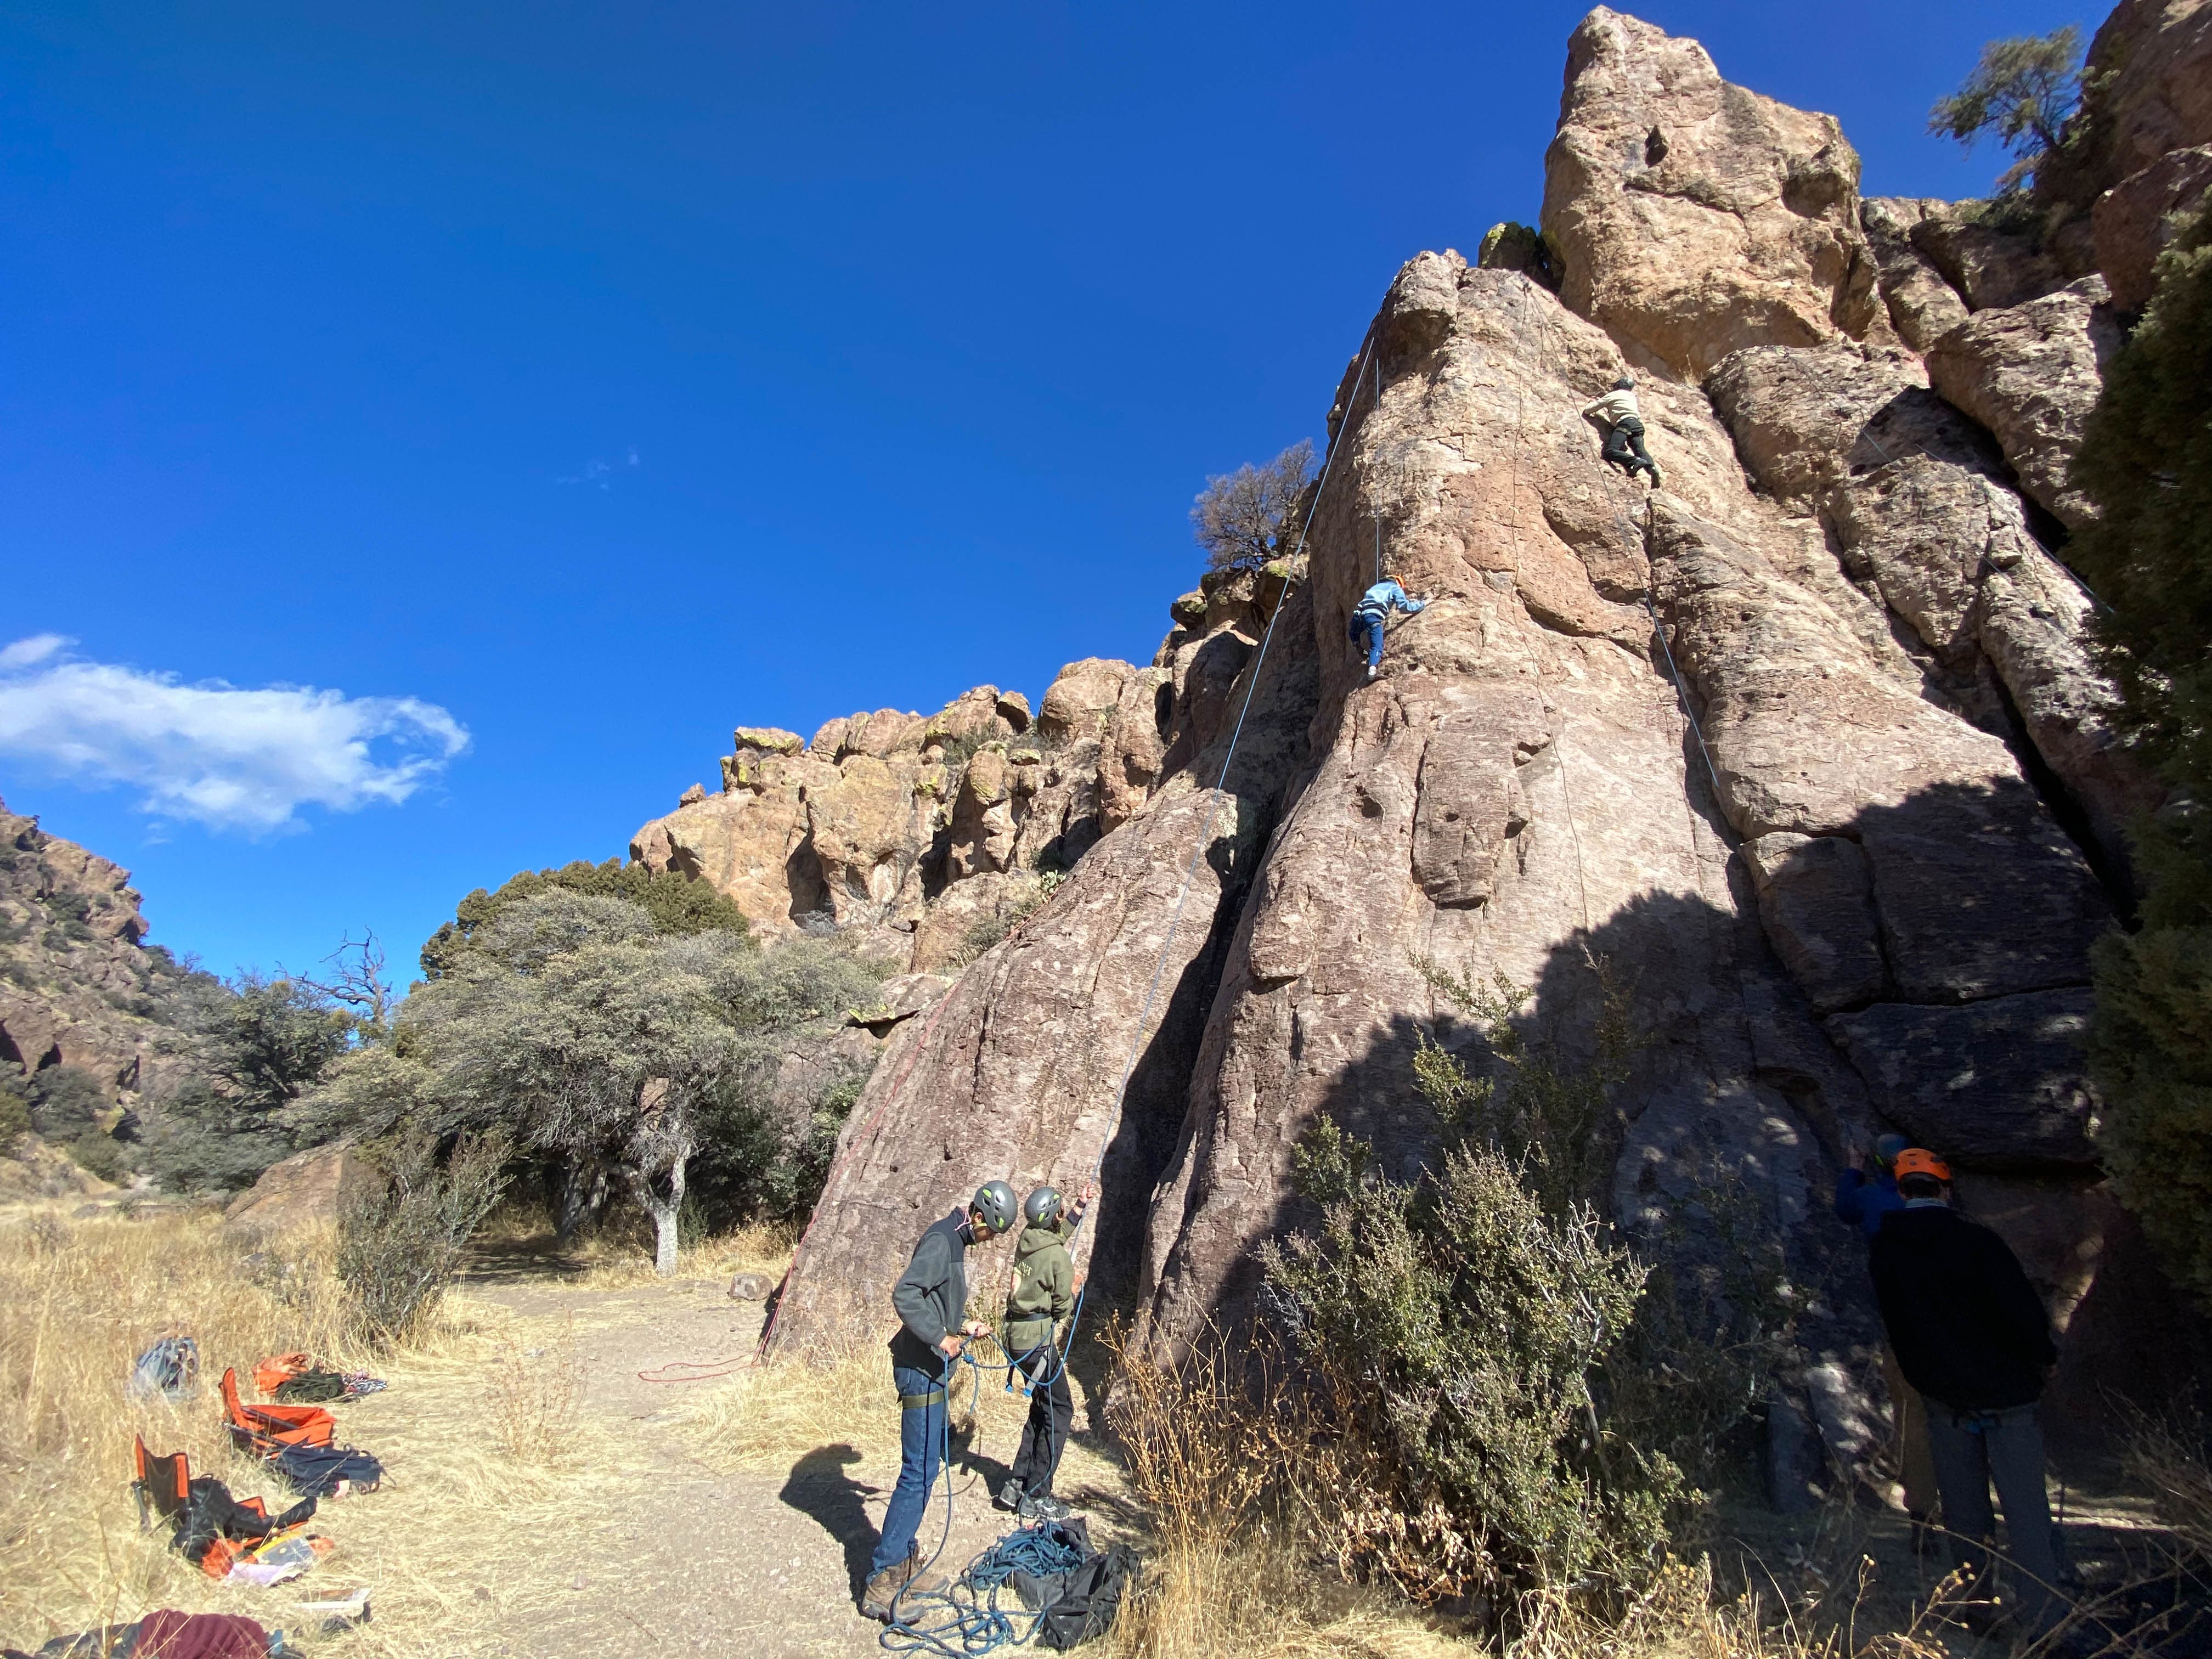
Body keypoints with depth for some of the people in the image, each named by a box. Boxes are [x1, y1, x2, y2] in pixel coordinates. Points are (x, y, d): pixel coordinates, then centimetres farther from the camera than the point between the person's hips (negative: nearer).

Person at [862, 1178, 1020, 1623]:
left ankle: (903, 1550, 32)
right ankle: (881, 1580, -2)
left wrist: (963, 1324, 13)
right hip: (922, 1370, -10)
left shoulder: (955, 1242, 13)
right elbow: (904, 1294, -30)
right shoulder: (941, 1241, -19)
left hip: (933, 1369, 10)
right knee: (920, 1472, -8)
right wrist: (940, 1337, -27)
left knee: (930, 1461, 19)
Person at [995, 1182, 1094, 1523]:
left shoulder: (1027, 1240, 5)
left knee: (1043, 1408, 20)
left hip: (1017, 1335, 8)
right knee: (1059, 1411, 2)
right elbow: (1063, 1306, -9)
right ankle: (1035, 1497, 3)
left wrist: (1080, 1208, 28)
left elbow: (1057, 1234, 27)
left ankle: (1015, 1486, 22)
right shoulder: (1058, 1256, -17)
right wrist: (1074, 1285, 8)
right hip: (1038, 1338, -8)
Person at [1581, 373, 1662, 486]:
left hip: (1624, 423, -6)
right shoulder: (1632, 396, 33)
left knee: (1609, 452, -19)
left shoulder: (1612, 395, 18)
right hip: (1637, 424, 6)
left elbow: (1588, 410, 18)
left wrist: (1587, 407, 44)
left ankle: (1635, 461, -41)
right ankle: (1652, 467, -40)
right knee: (1641, 451, -10)